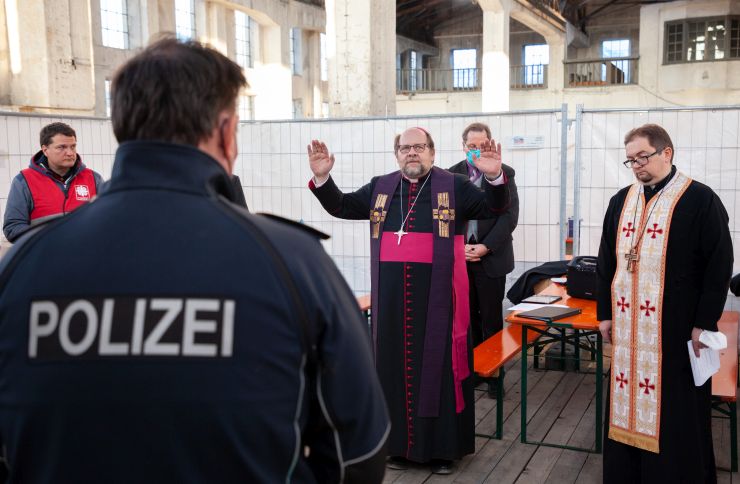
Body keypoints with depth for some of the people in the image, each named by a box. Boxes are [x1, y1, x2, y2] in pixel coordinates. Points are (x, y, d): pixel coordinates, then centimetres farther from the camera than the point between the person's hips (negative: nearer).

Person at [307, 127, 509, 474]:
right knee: (395, 365, 9)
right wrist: (321, 177, -2)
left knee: (438, 366, 4)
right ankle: (399, 443, 22)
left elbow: (494, 207, -5)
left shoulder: (454, 186, 2)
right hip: (392, 297, 3)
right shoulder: (381, 187, 11)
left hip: (438, 295, -3)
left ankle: (442, 446, 16)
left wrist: (495, 177, -23)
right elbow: (341, 206, 13)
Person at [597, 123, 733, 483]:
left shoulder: (700, 199, -6)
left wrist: (704, 322, -11)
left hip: (677, 328, -5)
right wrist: (605, 313, 11)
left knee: (676, 411, 5)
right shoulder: (621, 201, 10)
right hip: (627, 326, 5)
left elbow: (720, 264, -8)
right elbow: (606, 261, 14)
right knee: (628, 405, 10)